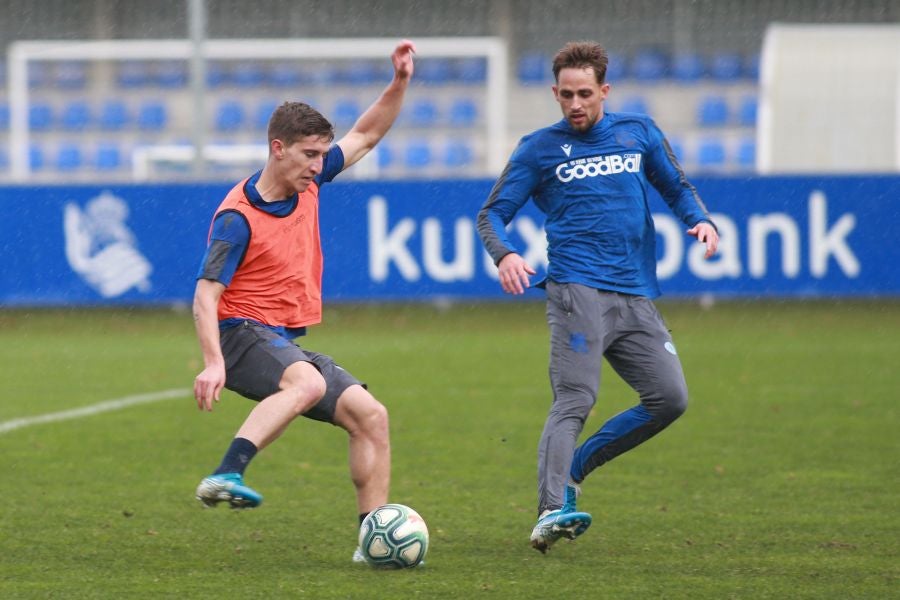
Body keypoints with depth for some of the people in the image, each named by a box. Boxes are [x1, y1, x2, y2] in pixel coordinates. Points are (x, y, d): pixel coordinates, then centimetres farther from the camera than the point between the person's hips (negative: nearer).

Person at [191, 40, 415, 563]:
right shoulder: (238, 218, -15)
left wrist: (400, 82, 5)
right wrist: (213, 363, -30)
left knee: (371, 415, -1)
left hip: (288, 341, 8)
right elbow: (206, 294, -18)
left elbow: (366, 135, 19)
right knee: (307, 382, -39)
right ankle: (227, 476, -50)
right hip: (244, 334, -8)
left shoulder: (308, 183, 7)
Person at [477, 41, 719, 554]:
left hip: (637, 296, 5)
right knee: (575, 400, -19)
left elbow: (677, 186, 25)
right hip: (578, 290, -5)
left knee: (670, 399, -4)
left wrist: (700, 219, 3)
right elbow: (493, 213, 5)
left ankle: (576, 468, 11)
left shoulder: (639, 132, 15)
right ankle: (552, 511, -28)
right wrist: (505, 255, -17)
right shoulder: (541, 148, 7)